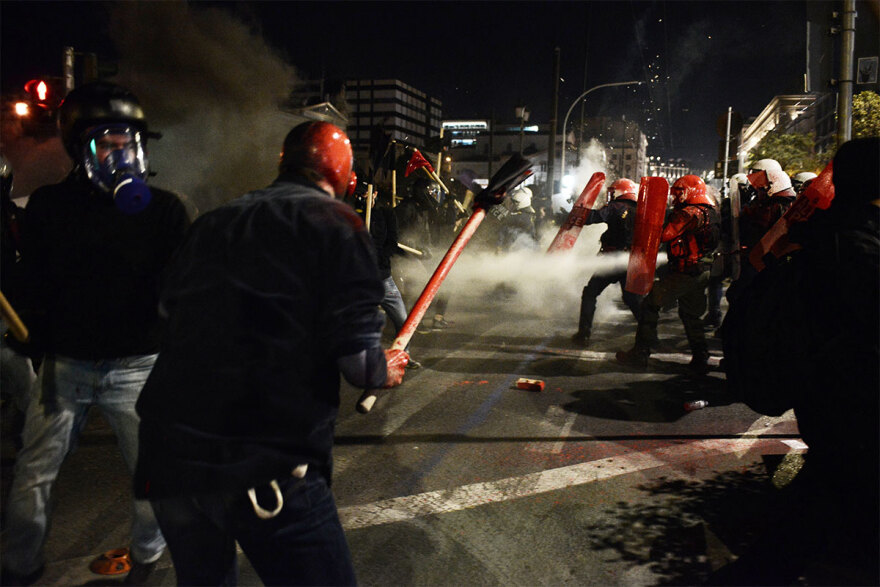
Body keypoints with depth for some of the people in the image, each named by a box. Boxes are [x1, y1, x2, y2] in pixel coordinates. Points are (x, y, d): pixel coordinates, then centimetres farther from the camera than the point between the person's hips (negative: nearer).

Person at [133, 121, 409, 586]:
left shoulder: (211, 222, 13)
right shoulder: (334, 222, -4)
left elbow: (169, 308, 23)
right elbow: (355, 356, -13)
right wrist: (383, 371, 9)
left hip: (168, 458, 7)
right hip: (267, 468, -6)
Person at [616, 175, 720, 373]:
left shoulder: (689, 214, -16)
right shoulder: (711, 213, 13)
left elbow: (664, 234, -21)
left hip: (683, 272, -9)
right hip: (703, 272, 9)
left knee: (650, 305, -1)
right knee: (691, 314, 19)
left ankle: (641, 353, 0)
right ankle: (701, 358, 19)